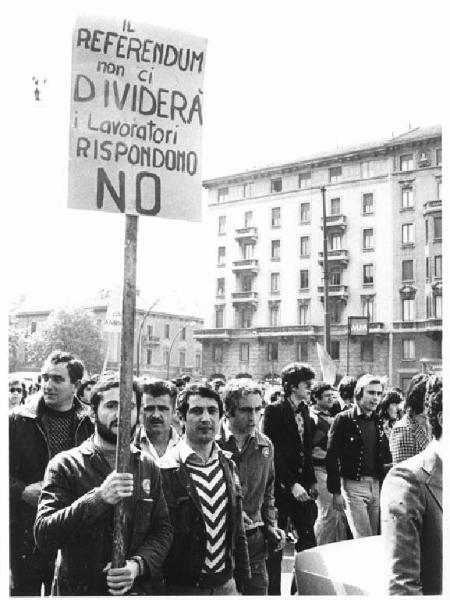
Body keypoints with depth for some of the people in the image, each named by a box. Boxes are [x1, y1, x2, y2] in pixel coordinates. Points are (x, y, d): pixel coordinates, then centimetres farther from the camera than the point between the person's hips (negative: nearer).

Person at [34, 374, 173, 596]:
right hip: (79, 588, -2)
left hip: (136, 588, 3)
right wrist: (98, 498, -29)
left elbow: (162, 529, 1)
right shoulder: (65, 465, -9)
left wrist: (138, 564, -17)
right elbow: (42, 534, -18)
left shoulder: (148, 467, 2)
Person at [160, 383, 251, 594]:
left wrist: (242, 580, 11)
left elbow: (237, 529, 11)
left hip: (226, 584, 5)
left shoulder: (227, 464, 4)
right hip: (182, 586, -5)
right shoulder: (166, 469, -14)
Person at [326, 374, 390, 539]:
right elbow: (332, 458, -9)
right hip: (353, 486, -6)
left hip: (376, 486, 6)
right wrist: (336, 492, -12)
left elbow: (384, 456, 14)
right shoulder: (343, 420, -8)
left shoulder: (378, 421, 9)